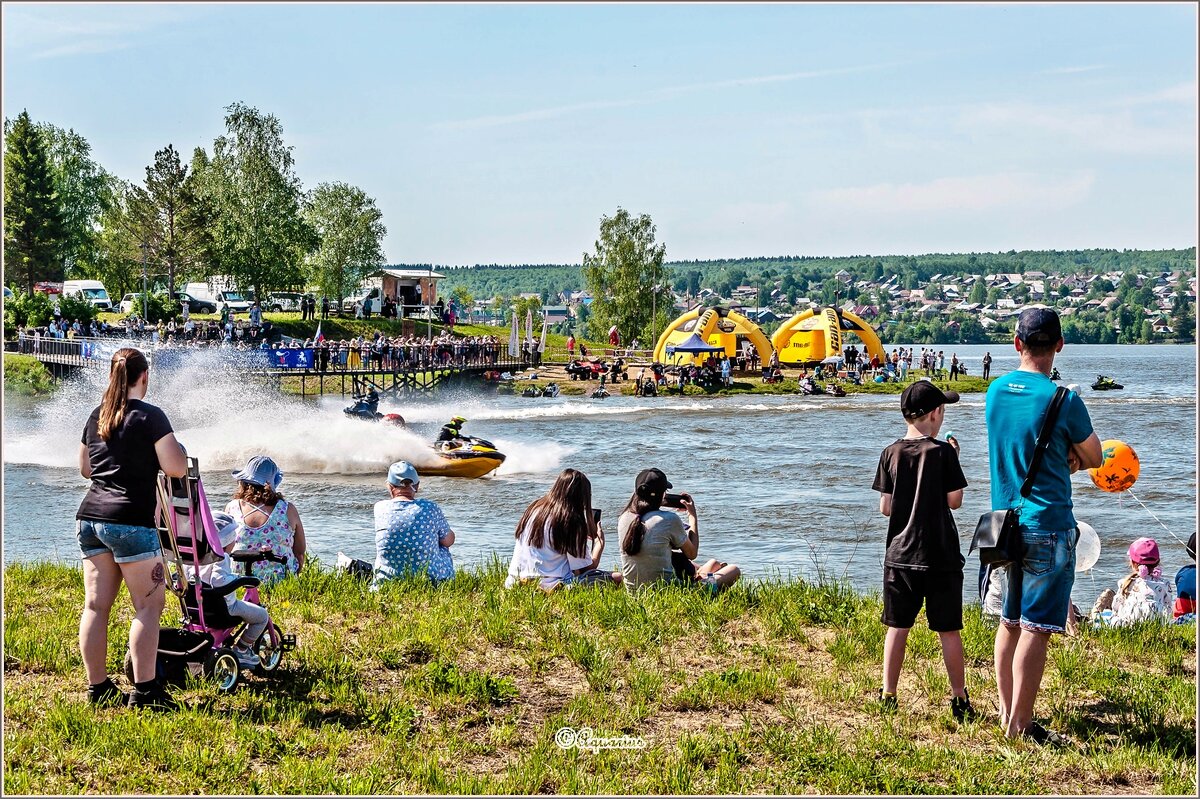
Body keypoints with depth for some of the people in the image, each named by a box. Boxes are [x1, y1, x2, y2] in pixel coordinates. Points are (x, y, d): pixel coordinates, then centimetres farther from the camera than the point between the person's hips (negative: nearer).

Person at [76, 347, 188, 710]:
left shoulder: (97, 416, 13)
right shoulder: (150, 416, -7)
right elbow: (176, 468, -10)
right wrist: (176, 448, 9)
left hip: (90, 517, 7)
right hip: (130, 521, -7)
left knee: (96, 605, 7)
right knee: (149, 605, -2)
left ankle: (97, 688, 9)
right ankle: (144, 690, -6)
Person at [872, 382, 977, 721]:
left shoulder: (890, 454, 0)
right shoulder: (943, 451, -9)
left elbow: (885, 507, 1)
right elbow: (955, 501, -4)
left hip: (900, 554, 3)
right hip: (940, 556, -3)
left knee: (897, 627, 10)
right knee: (948, 630, 5)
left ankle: (888, 696, 12)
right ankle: (959, 699, 10)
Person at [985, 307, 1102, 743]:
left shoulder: (995, 391, 5)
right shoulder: (1062, 400, -14)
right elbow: (1094, 457, 1)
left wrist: (1061, 458, 8)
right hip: (1048, 526, -6)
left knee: (1010, 622, 15)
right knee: (1036, 628, -3)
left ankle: (1007, 713, 22)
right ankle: (1020, 724, -1)